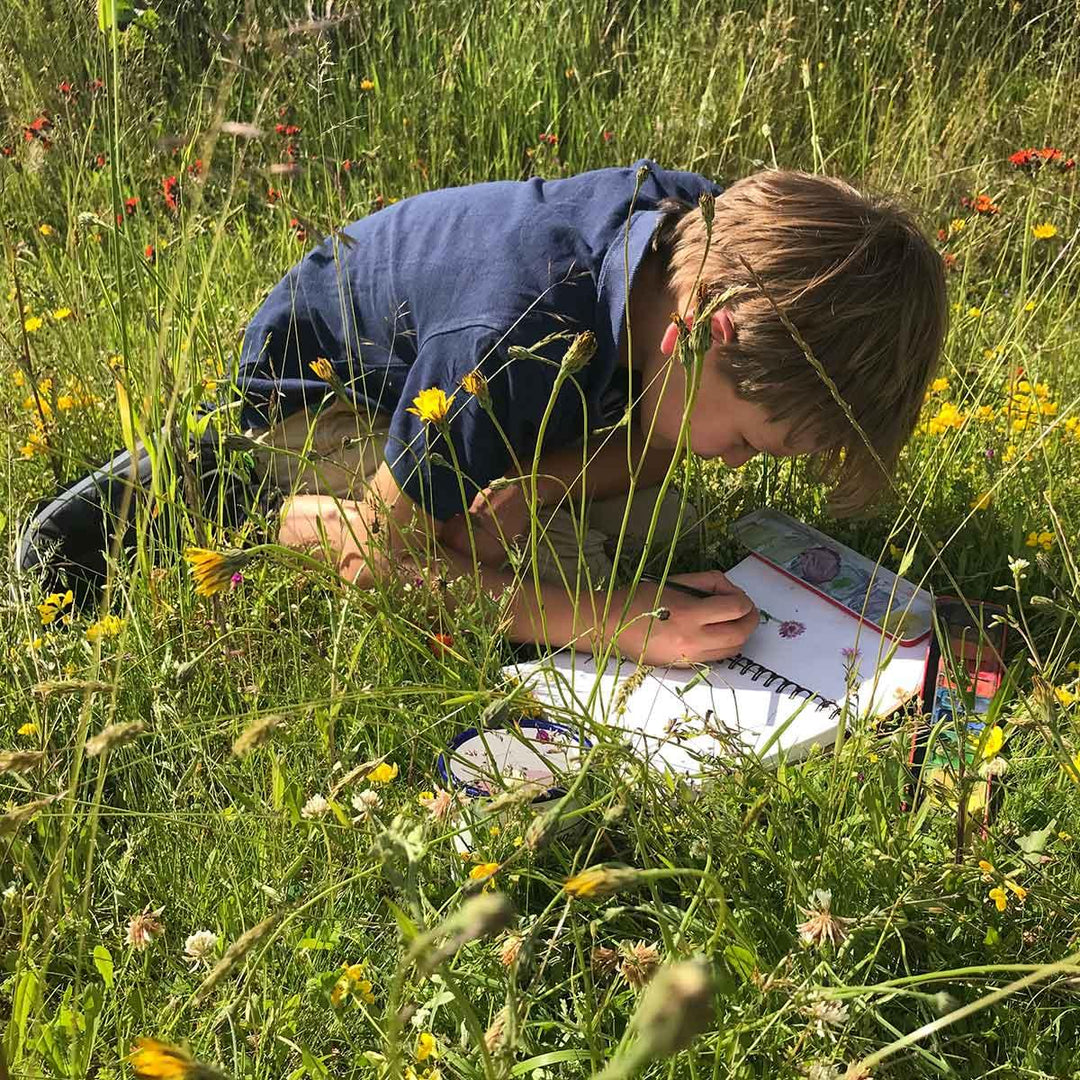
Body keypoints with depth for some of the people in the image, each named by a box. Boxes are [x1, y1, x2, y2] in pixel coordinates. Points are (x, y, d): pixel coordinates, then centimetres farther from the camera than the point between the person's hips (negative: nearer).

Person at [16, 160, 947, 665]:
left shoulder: (712, 236, -24)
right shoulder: (514, 349, -44)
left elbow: (648, 440, -7)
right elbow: (380, 560, -32)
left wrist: (532, 484, -28)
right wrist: (625, 622, -40)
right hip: (320, 388, -6)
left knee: (650, 524, -5)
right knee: (549, 573, -21)